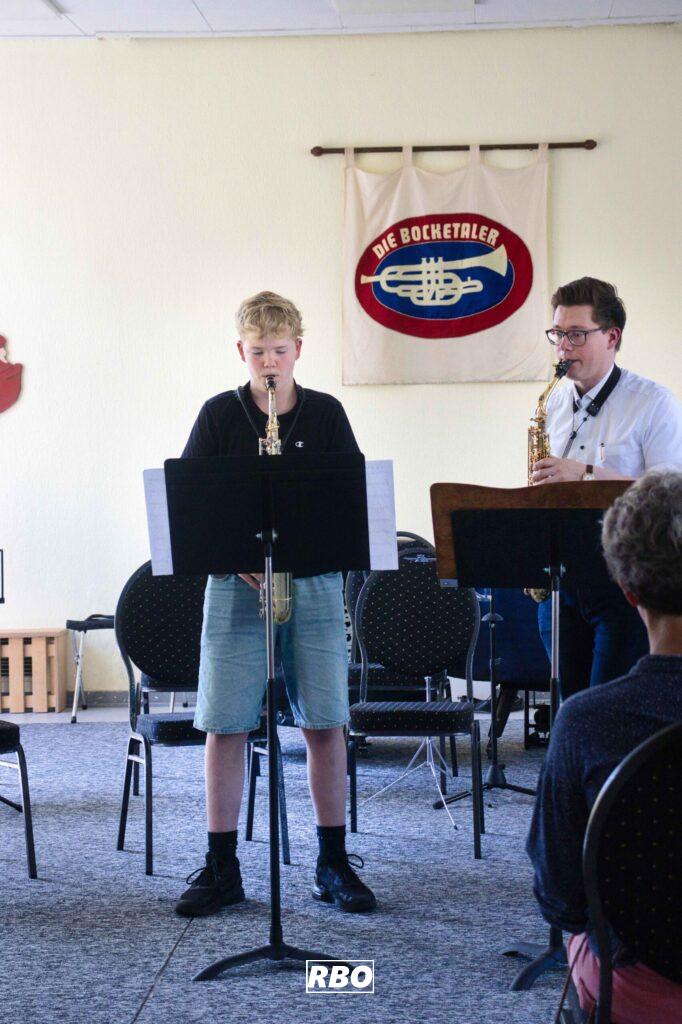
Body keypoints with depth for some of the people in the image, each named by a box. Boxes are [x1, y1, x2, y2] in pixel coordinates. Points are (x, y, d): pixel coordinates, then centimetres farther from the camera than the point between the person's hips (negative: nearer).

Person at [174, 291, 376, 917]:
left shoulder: (326, 413, 7)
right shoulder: (219, 415, 5)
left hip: (315, 582, 1)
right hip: (235, 584, 0)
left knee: (325, 724, 0)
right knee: (225, 726, 0)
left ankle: (333, 864, 12)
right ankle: (221, 869, 11)